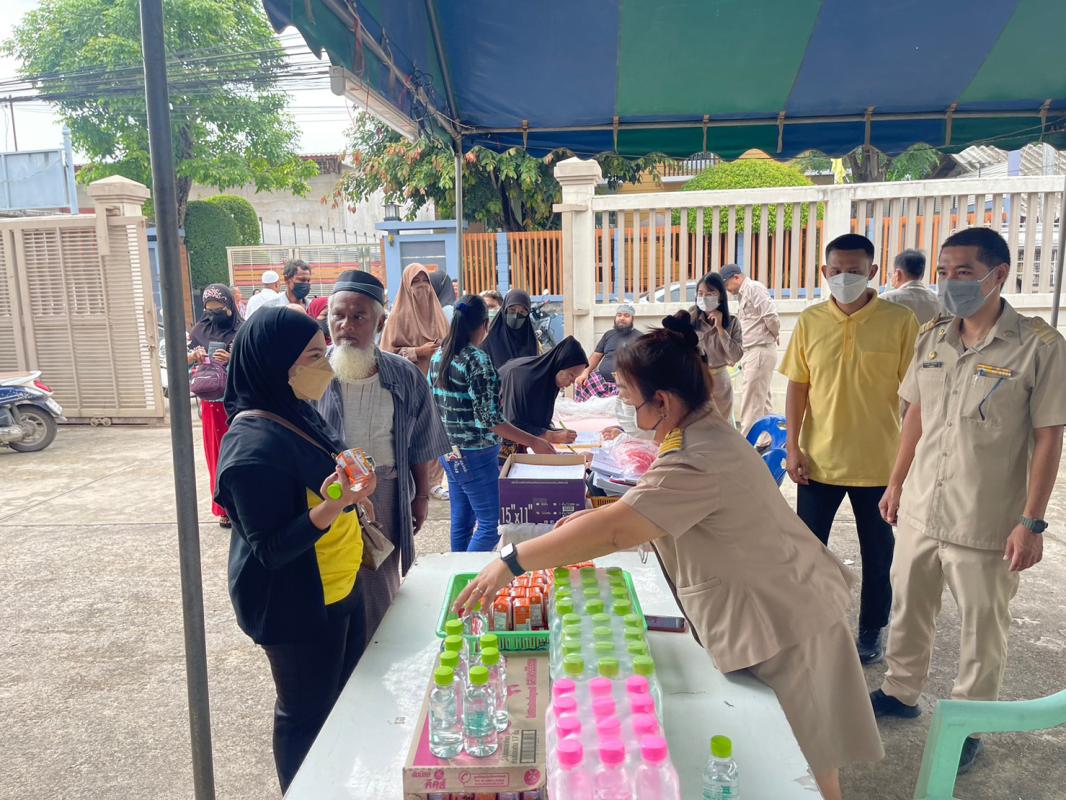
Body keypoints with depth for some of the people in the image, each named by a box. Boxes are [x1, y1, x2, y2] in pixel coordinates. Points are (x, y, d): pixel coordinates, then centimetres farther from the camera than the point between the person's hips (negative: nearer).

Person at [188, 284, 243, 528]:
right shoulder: (200, 329, 5)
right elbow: (185, 360, 11)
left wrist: (233, 360, -23)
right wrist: (193, 356, -10)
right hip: (212, 401, 3)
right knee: (218, 454, 7)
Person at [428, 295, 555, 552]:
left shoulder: (439, 356, 4)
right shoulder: (478, 360, -18)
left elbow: (433, 403, 11)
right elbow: (489, 418, -21)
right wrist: (533, 442, -17)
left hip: (449, 452, 8)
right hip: (475, 456, -8)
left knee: (461, 521, 17)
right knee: (490, 526, 2)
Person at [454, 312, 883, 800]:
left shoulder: (698, 461, -32)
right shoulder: (702, 430, 2)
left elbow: (615, 531, -37)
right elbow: (651, 508, 15)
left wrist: (510, 563, -31)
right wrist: (596, 517, 1)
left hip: (783, 626, -9)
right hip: (780, 608, 9)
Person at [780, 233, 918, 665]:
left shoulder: (900, 321, -8)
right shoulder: (810, 321, -1)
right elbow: (797, 387, 2)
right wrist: (792, 447, -2)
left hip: (879, 463, -1)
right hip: (818, 460, 2)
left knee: (877, 554, 15)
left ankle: (871, 633, 35)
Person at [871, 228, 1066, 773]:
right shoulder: (931, 338, 3)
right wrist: (897, 482, 13)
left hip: (986, 523, -5)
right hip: (920, 510, 5)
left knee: (981, 630, 13)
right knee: (908, 609, 19)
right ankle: (900, 692, 41)